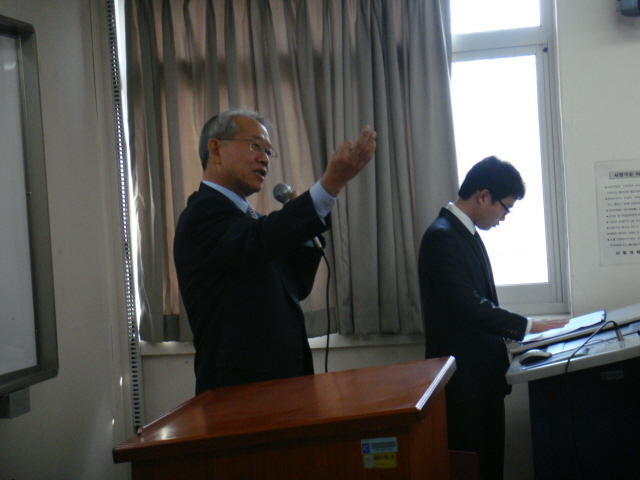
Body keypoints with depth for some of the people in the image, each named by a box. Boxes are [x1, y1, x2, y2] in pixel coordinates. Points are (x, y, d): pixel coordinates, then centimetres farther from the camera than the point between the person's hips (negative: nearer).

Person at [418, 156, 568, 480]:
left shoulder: (467, 234, 15)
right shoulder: (442, 237, -16)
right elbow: (468, 307, -22)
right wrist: (529, 326, -17)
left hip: (483, 374, 10)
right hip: (464, 377, -10)